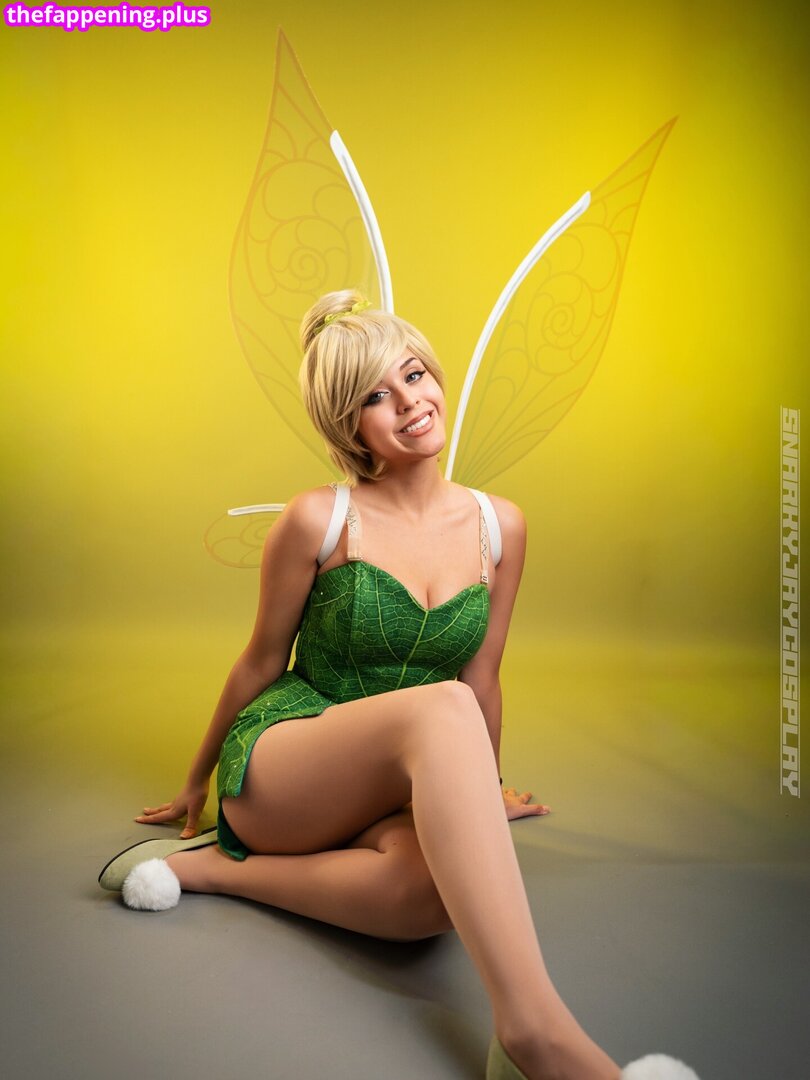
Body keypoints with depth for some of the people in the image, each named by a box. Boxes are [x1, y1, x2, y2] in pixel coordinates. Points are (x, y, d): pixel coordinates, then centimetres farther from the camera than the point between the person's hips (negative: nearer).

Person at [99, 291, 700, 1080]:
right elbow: (261, 662, 3)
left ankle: (210, 868, -15)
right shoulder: (318, 520, -9)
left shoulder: (499, 525, 1)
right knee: (440, 709, -36)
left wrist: (483, 795, 21)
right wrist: (197, 782, 15)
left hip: (399, 793, 4)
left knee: (443, 883, -35)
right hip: (275, 765, -3)